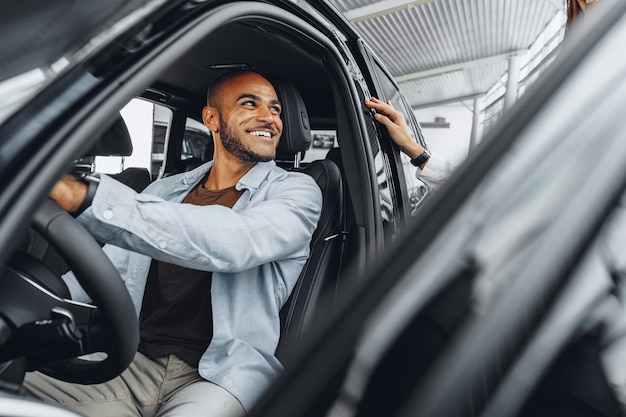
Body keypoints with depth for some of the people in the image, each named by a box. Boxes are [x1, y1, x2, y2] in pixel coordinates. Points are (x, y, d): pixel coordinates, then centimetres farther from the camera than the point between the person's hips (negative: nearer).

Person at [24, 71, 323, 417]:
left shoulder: (297, 191, -4)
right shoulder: (164, 191, 12)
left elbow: (235, 243, -25)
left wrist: (85, 197, -30)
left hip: (219, 374, -3)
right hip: (134, 361, 4)